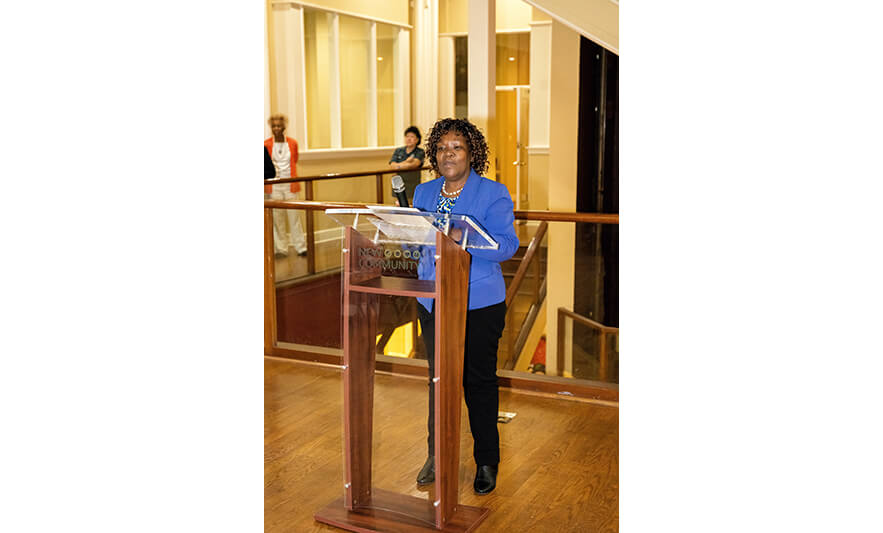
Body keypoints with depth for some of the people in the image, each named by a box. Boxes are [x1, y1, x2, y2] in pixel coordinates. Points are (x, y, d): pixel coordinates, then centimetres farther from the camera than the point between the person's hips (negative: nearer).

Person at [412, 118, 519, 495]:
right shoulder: (424, 193, 11)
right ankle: (437, 454, 27)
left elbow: (506, 245, -14)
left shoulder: (493, 194, -5)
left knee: (479, 380, 4)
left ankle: (486, 461, 19)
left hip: (478, 302, -4)